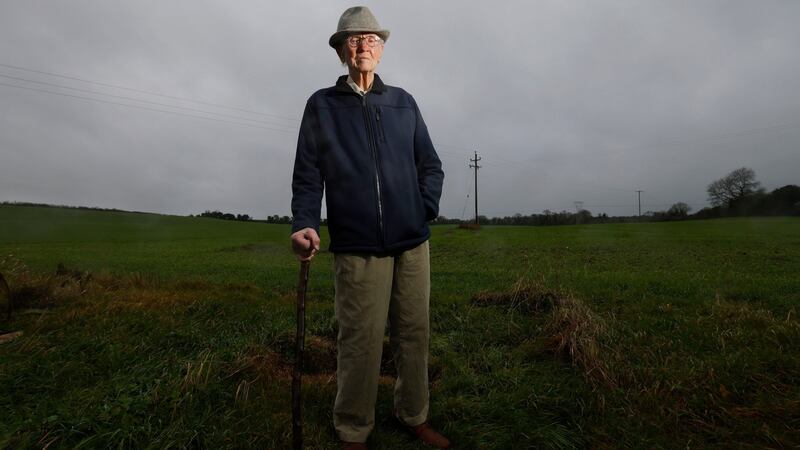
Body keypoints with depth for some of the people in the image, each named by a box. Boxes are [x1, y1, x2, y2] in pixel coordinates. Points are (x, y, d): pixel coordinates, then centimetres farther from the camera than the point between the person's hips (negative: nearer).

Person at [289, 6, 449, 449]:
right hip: (358, 247, -3)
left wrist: (425, 210, 1)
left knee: (414, 334, 10)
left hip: (412, 243, 3)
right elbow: (307, 176, 2)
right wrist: (305, 224, -13)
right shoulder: (321, 105, 7)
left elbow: (430, 166, 15)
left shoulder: (403, 102, 13)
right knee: (360, 342, 0)